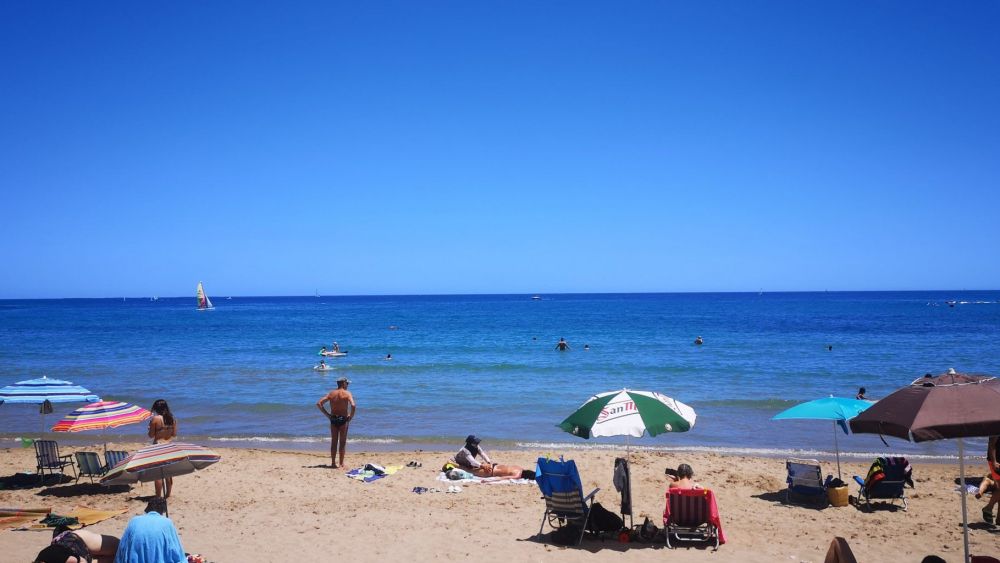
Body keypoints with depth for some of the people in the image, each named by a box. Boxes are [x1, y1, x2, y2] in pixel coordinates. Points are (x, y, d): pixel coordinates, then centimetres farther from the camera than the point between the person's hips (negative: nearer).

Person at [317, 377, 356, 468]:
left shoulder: (331, 393, 5)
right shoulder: (347, 393, -8)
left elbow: (319, 403, 0)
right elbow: (353, 406, -23)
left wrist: (327, 414, 4)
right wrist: (351, 416, -9)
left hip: (333, 419, 4)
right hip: (343, 420, -3)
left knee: (333, 442, 11)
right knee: (342, 442, 5)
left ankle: (333, 463, 14)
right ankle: (341, 464, 7)